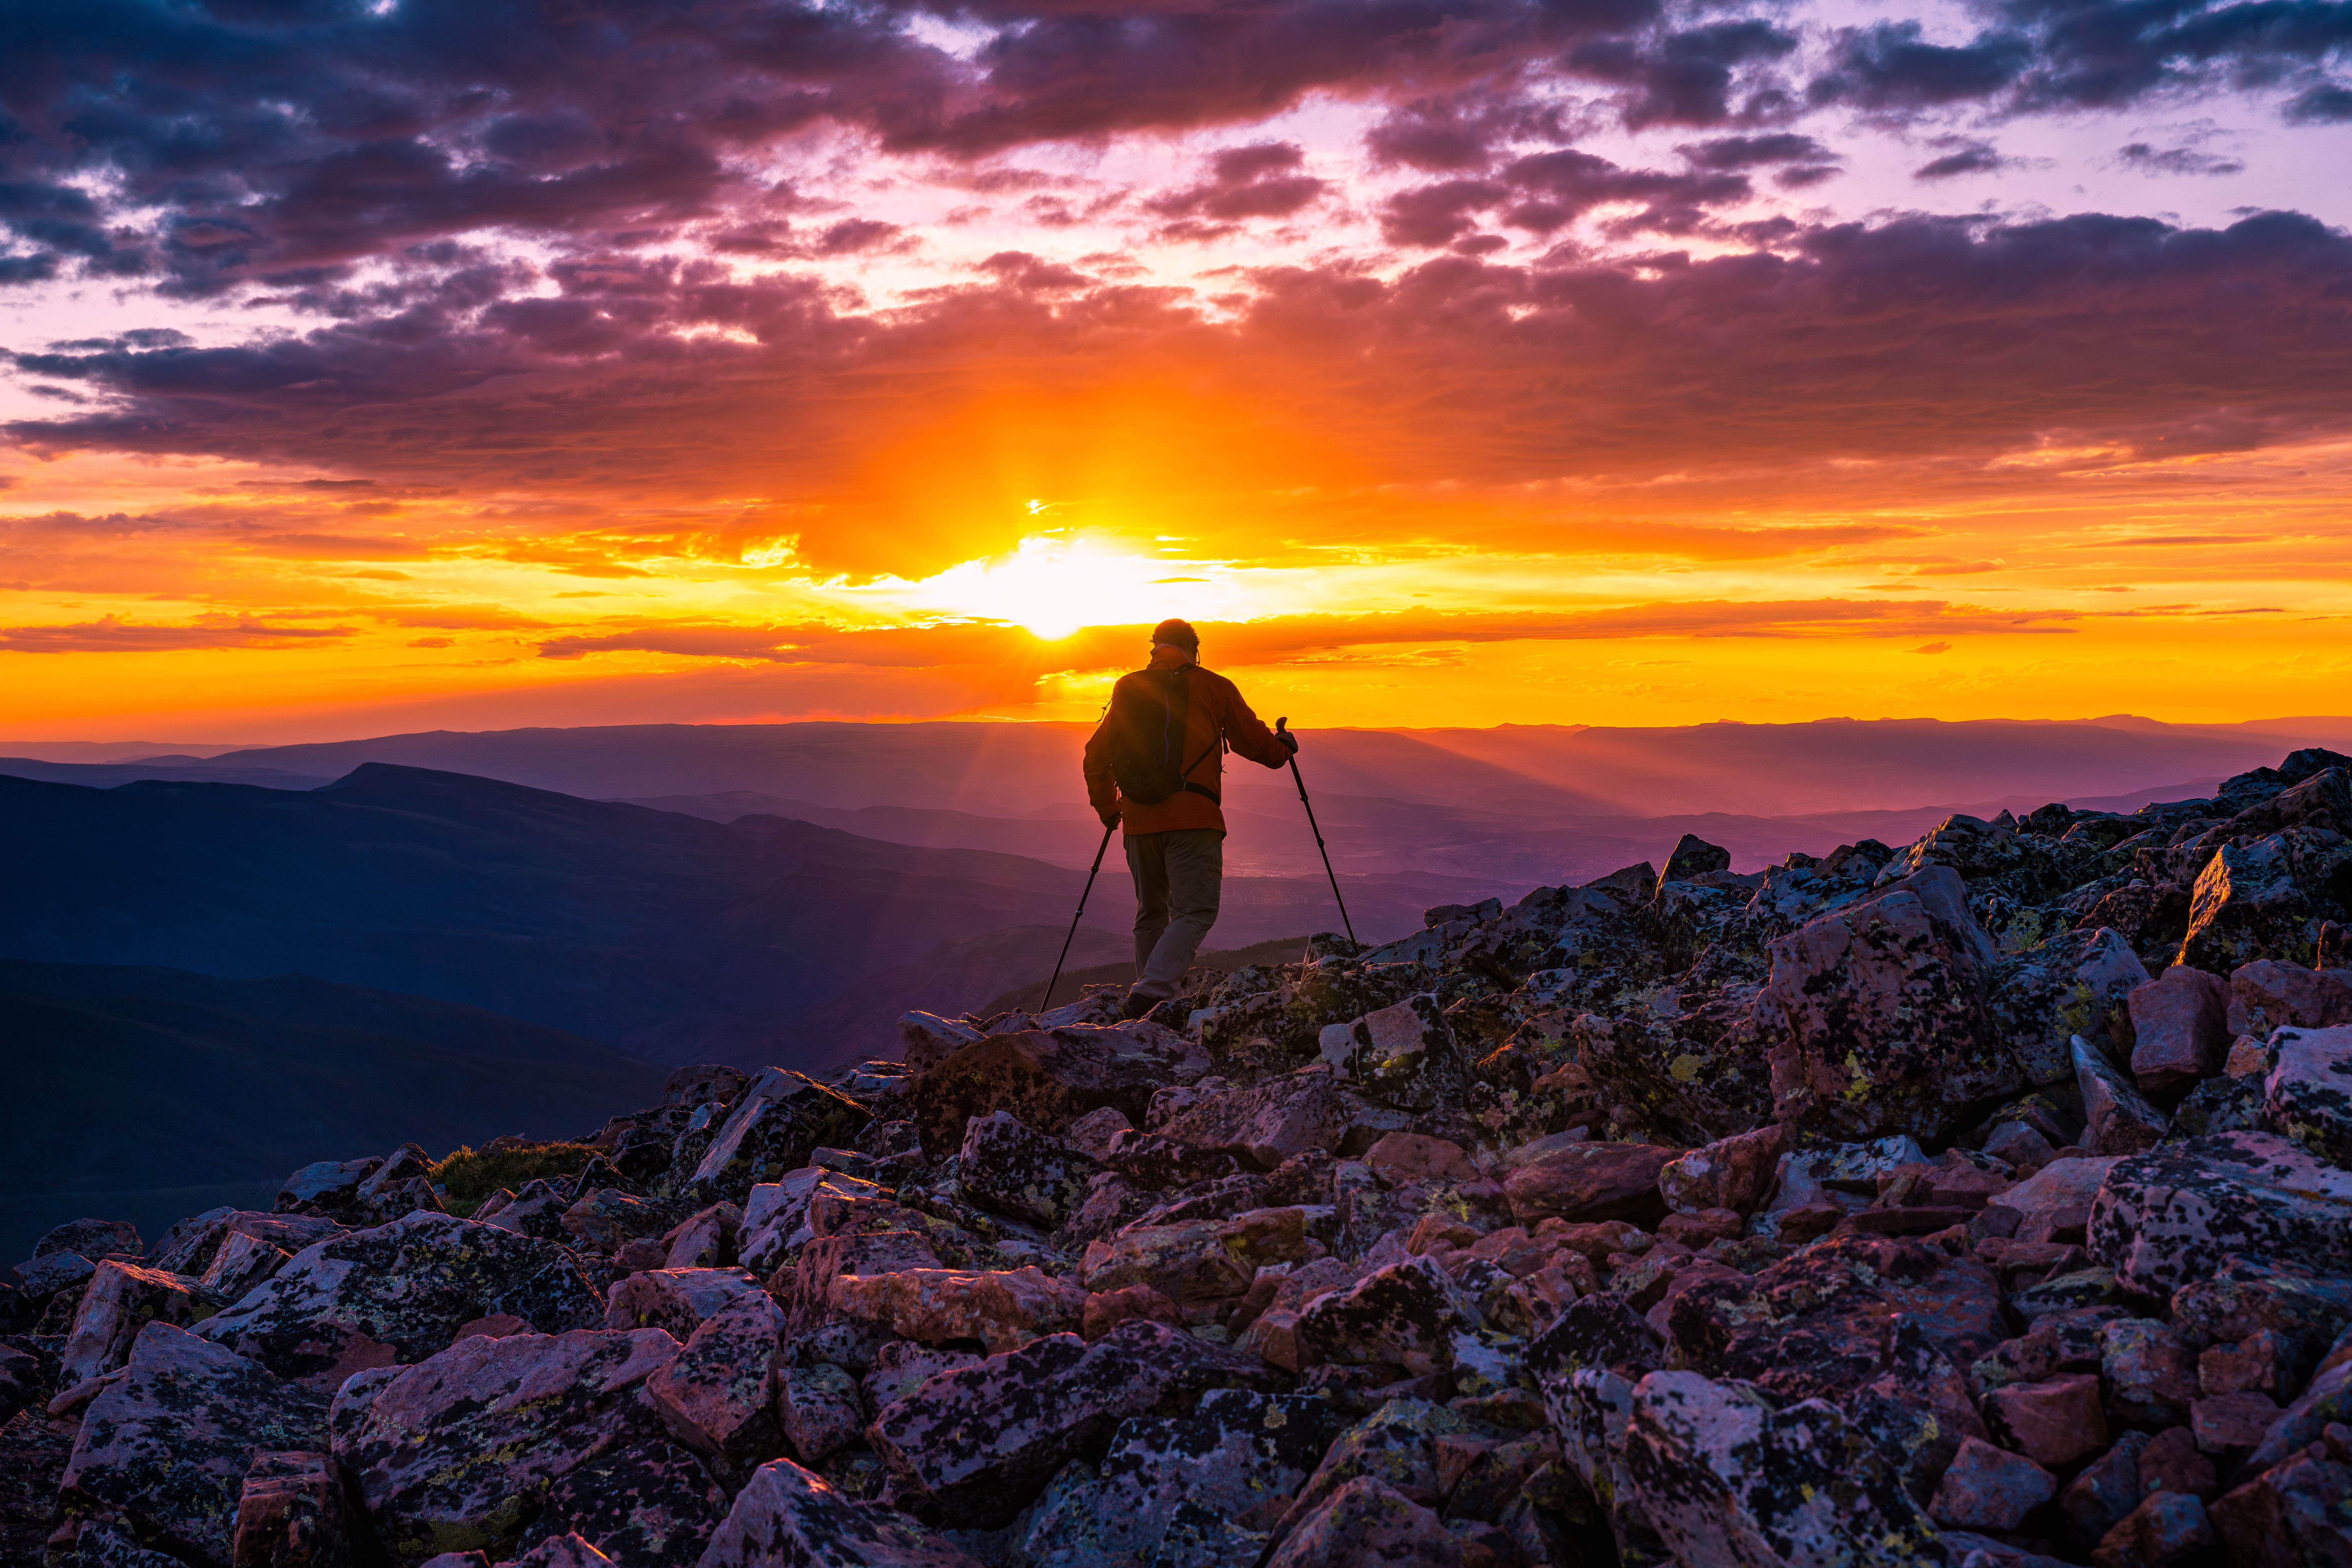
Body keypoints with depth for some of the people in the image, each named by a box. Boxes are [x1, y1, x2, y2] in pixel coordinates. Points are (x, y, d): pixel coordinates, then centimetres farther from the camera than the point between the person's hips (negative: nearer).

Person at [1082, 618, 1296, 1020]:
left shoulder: (1128, 689, 14)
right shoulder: (1213, 688, 5)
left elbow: (1096, 755, 17)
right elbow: (1254, 742, 11)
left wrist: (1107, 808, 30)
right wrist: (1282, 748, 33)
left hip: (1139, 819, 4)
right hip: (1194, 820, -4)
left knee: (1151, 913, 19)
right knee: (1195, 911, -4)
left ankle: (1149, 997, 19)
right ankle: (1150, 993, -23)